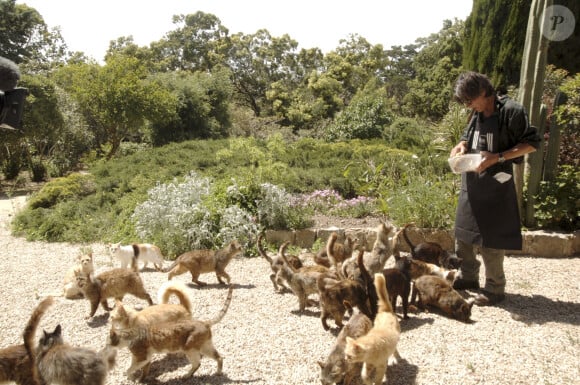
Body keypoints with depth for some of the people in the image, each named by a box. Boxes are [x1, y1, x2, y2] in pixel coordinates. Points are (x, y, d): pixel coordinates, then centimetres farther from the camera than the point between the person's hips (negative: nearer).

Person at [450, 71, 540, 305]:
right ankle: (468, 277, 29)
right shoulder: (478, 113, 9)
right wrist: (462, 145, -1)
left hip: (495, 185, -7)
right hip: (471, 183, 8)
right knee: (463, 233, 13)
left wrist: (498, 157, -21)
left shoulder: (511, 111, -12)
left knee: (490, 238, -1)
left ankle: (495, 288, 14)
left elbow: (532, 144, -11)